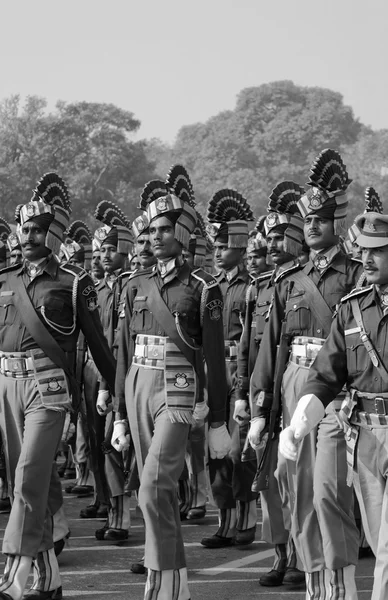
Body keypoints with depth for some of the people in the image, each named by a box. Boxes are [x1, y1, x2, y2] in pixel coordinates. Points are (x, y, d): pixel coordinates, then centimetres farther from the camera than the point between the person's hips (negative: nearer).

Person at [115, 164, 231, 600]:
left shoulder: (202, 288, -3)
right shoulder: (137, 286, 12)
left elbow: (215, 359, -3)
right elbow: (124, 353, 14)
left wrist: (218, 423, -3)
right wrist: (119, 415, 13)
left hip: (178, 393, -6)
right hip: (138, 389, 6)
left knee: (153, 490, -17)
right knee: (161, 491, 11)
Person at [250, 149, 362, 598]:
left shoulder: (357, 277, -1)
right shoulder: (290, 284, 14)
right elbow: (270, 347, 14)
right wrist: (259, 411, 10)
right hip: (294, 387, 5)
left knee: (328, 491, -17)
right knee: (300, 497, 7)